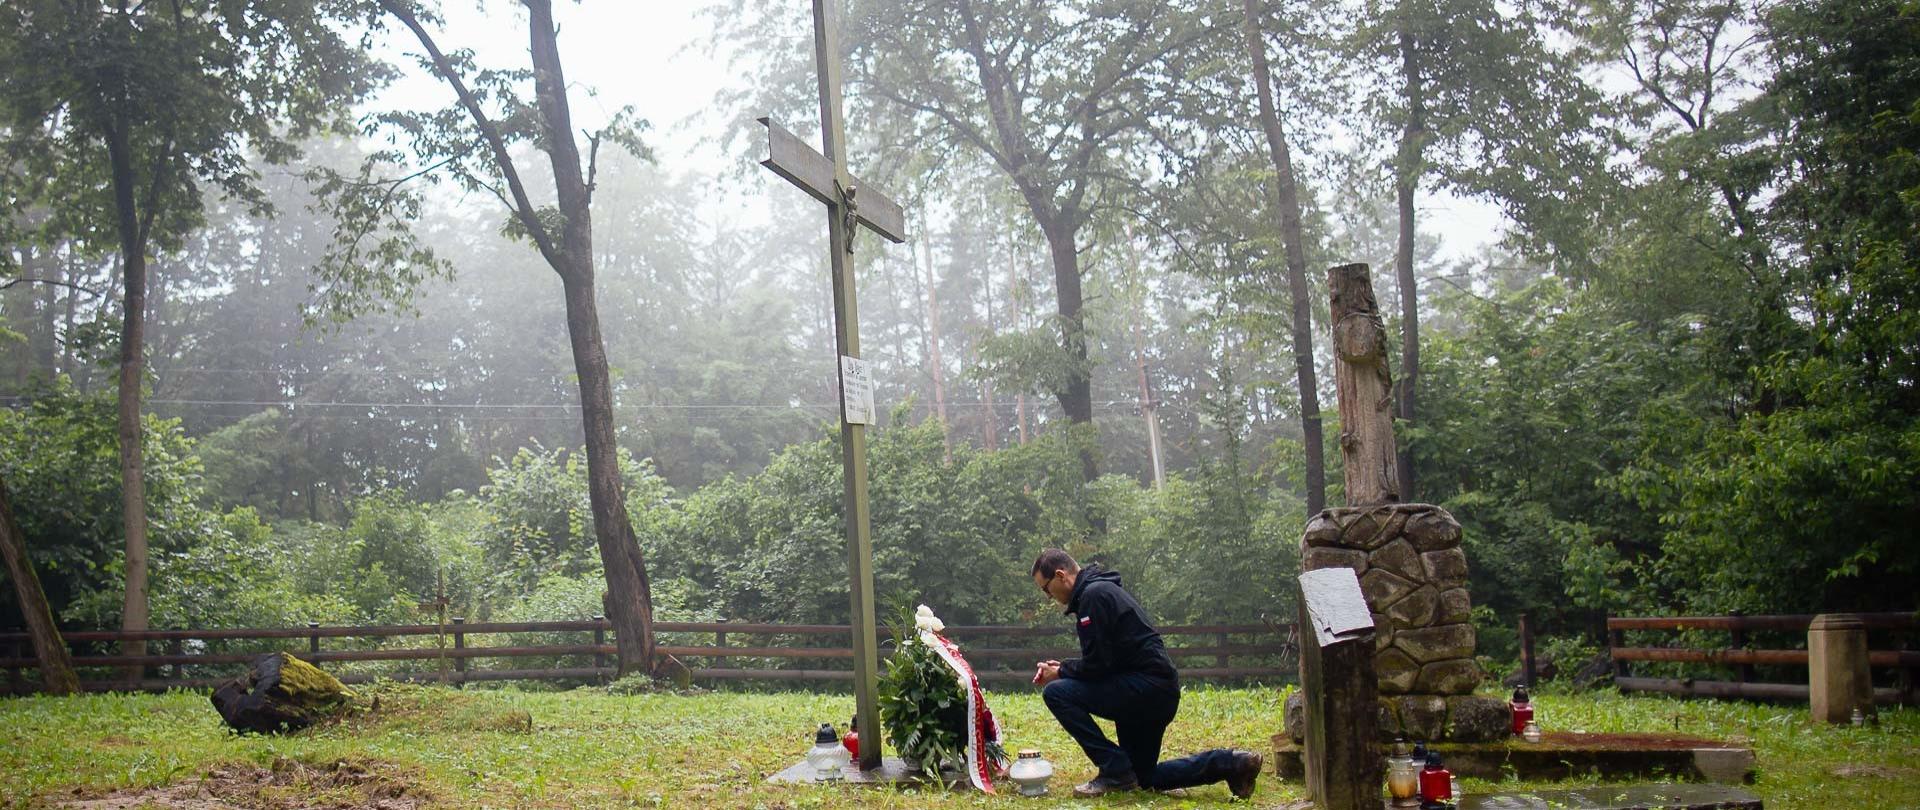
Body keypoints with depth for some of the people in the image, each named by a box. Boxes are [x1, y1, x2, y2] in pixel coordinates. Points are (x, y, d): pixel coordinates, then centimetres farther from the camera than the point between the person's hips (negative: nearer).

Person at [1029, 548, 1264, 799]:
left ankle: (1115, 771, -11)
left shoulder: (1094, 594, -14)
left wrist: (1061, 674, -3)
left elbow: (1097, 663, -18)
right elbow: (1102, 658, 23)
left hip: (1146, 688, -11)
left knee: (1056, 693, -15)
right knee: (1144, 777, 18)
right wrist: (1063, 667, 11)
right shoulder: (1103, 588, 19)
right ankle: (1230, 762, 12)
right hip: (1159, 693, 11)